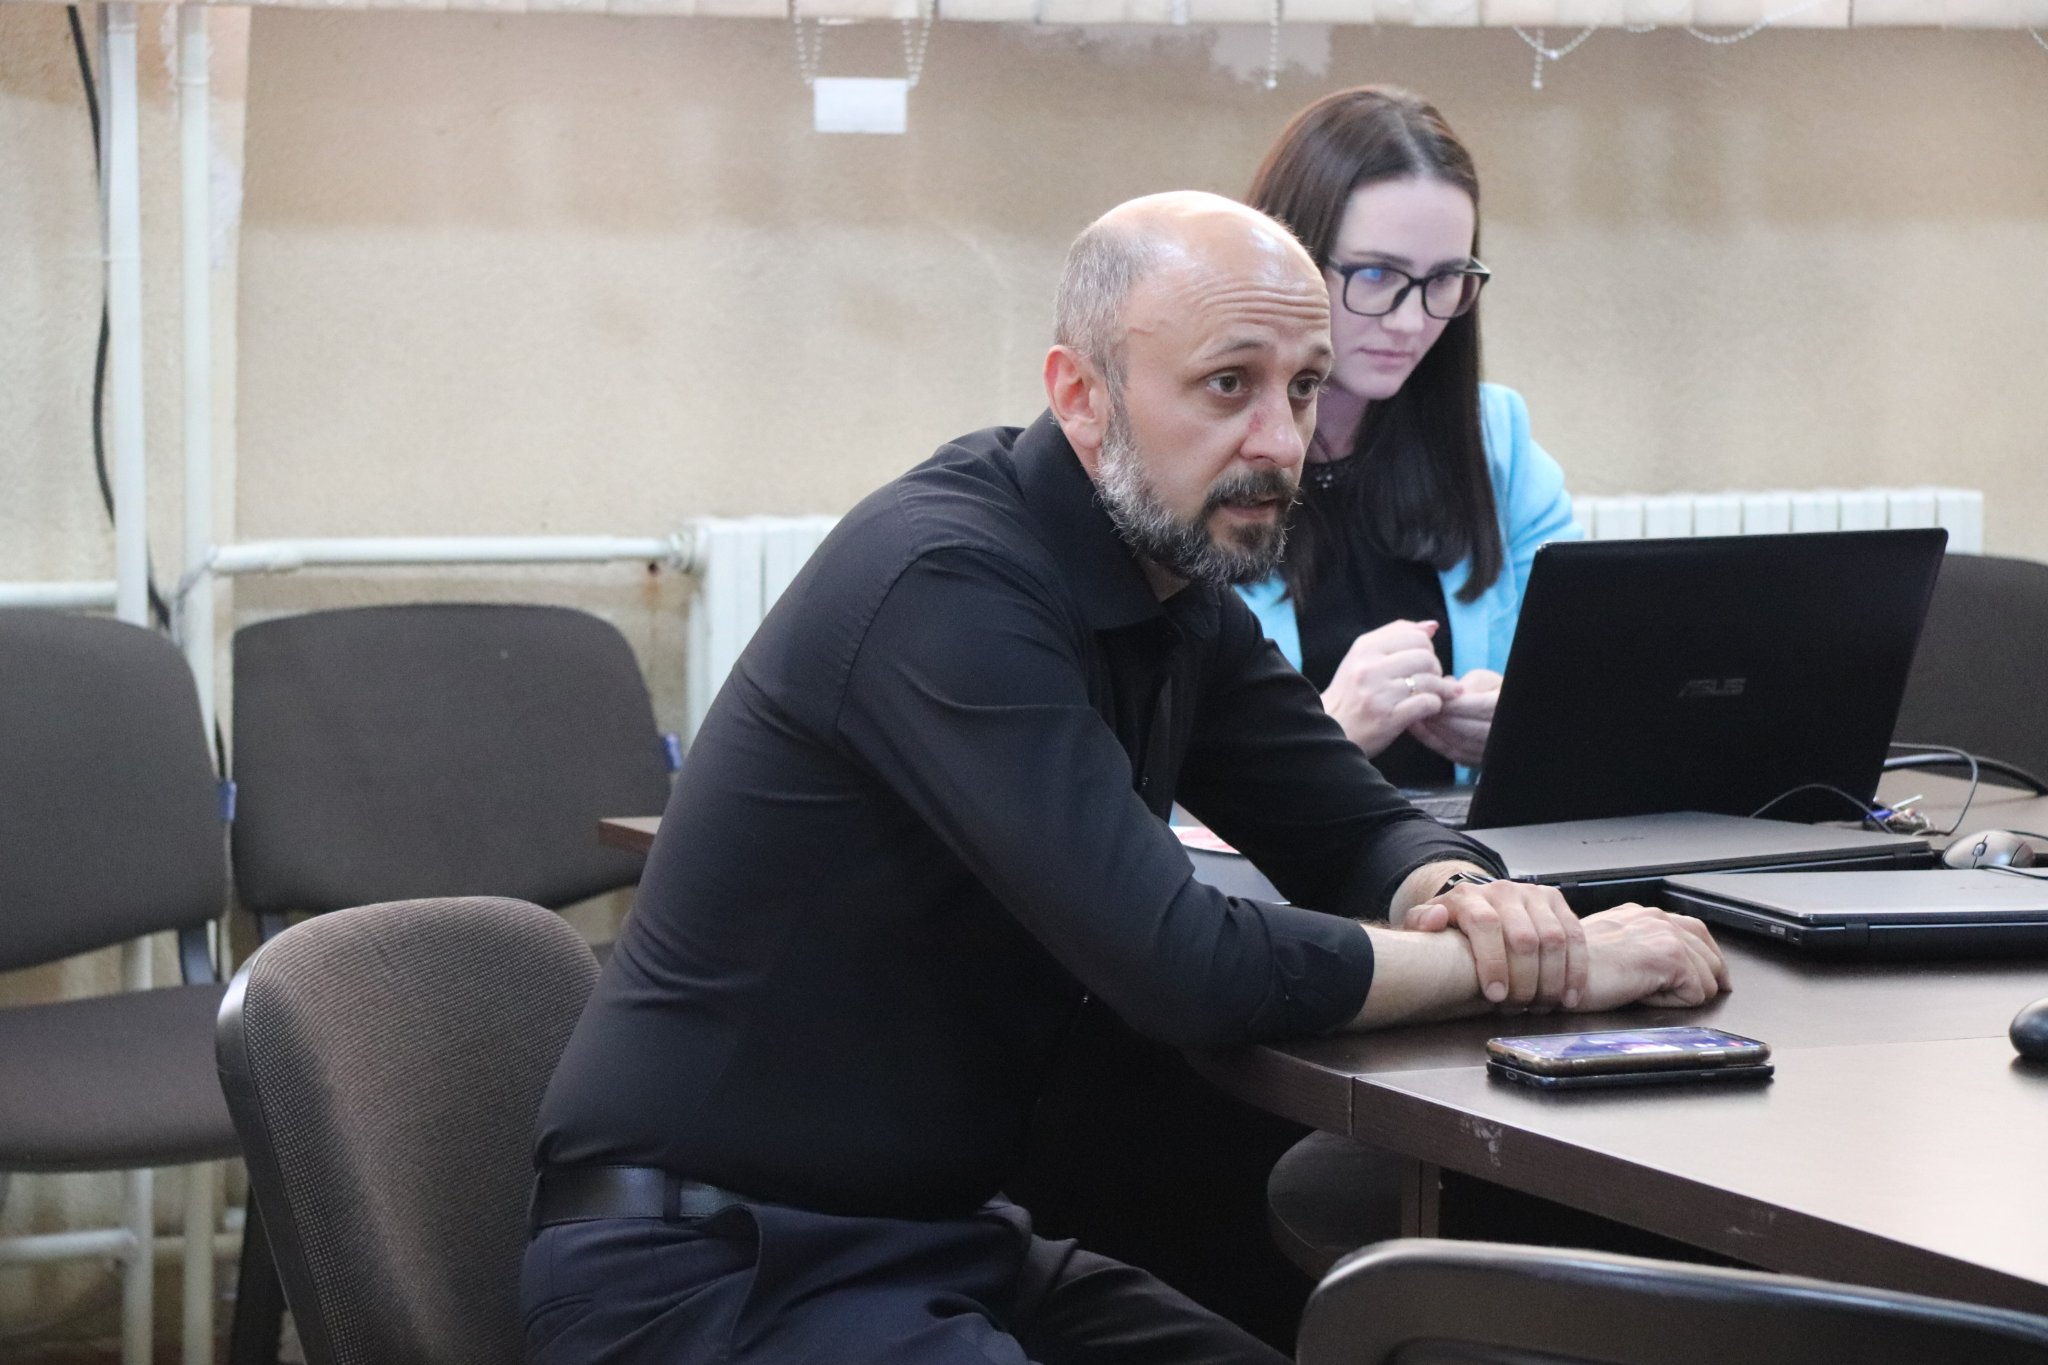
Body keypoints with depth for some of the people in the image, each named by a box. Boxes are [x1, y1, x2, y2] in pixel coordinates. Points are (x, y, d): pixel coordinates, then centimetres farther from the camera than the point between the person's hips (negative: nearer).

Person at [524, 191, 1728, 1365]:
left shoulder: (1181, 588, 4)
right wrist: (1546, 965, -17)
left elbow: (1360, 831, 12)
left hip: (945, 1229, 9)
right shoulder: (949, 583, -24)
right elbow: (1184, 967, -28)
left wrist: (1457, 894, -13)